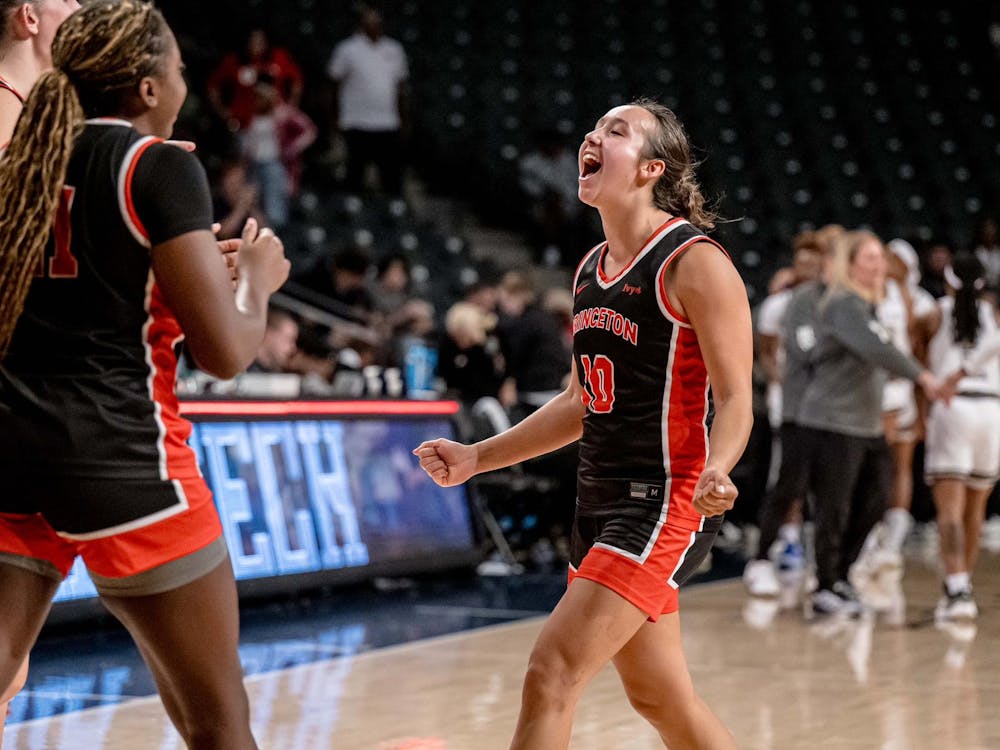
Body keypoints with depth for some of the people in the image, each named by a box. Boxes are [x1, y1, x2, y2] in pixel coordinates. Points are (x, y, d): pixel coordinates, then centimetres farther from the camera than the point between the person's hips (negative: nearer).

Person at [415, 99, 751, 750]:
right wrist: (477, 458, 17)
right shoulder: (591, 270, 12)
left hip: (665, 502, -9)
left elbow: (735, 399, -17)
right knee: (660, 698, 15)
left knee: (551, 676, -14)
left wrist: (714, 472, -37)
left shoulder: (695, 263, -13)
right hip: (602, 500, 9)